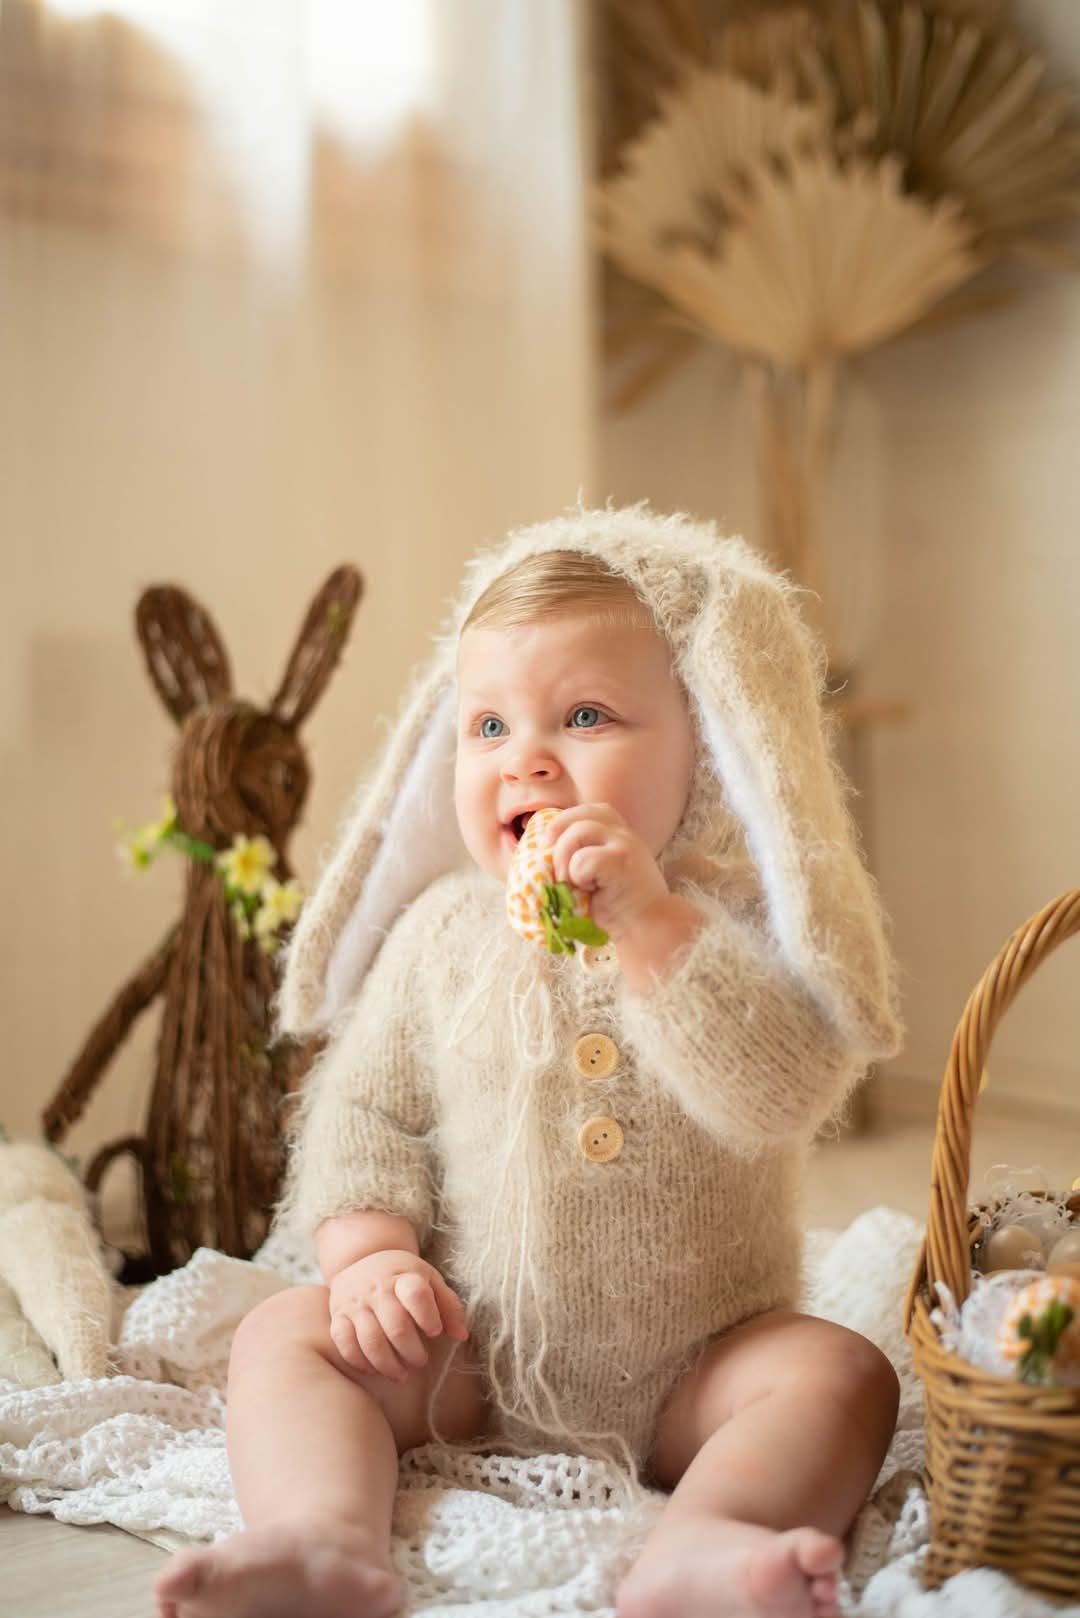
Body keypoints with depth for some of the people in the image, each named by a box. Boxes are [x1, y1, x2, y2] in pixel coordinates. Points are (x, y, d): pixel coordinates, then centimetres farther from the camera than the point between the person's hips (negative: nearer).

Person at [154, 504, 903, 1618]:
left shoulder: (734, 919, -8)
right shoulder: (443, 930, 0)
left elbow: (781, 1096, -24)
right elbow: (364, 1106, 4)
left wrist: (649, 922, -30)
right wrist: (368, 1248, -13)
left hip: (691, 1370, -1)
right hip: (468, 1362, 2)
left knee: (839, 1372, -24)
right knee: (287, 1333, -14)